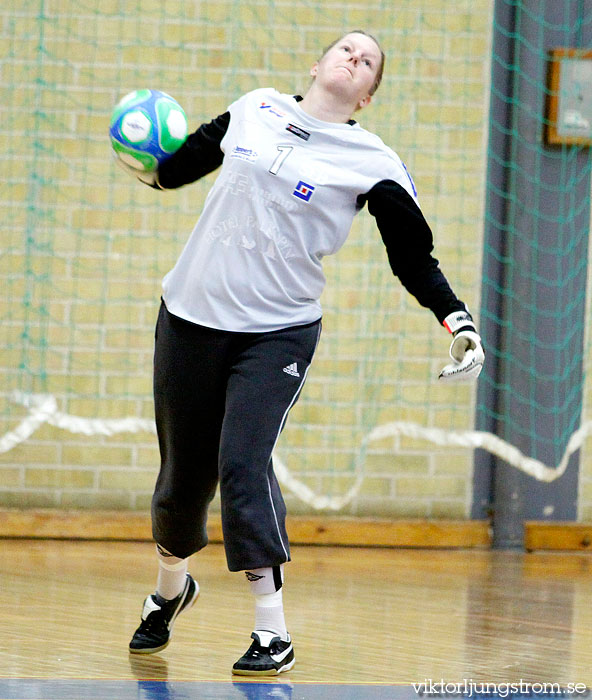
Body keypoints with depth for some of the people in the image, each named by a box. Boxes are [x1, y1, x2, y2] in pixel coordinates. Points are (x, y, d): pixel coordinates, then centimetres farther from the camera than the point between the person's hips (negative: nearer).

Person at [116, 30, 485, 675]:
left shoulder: (374, 166, -3)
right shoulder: (254, 111, 6)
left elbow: (415, 257, -3)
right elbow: (180, 166, 25)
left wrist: (460, 323, -13)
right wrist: (146, 164, 13)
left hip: (277, 335, -3)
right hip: (189, 319, 3)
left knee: (243, 463, -20)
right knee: (183, 471, 9)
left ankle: (273, 632, -15)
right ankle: (170, 587, 38)